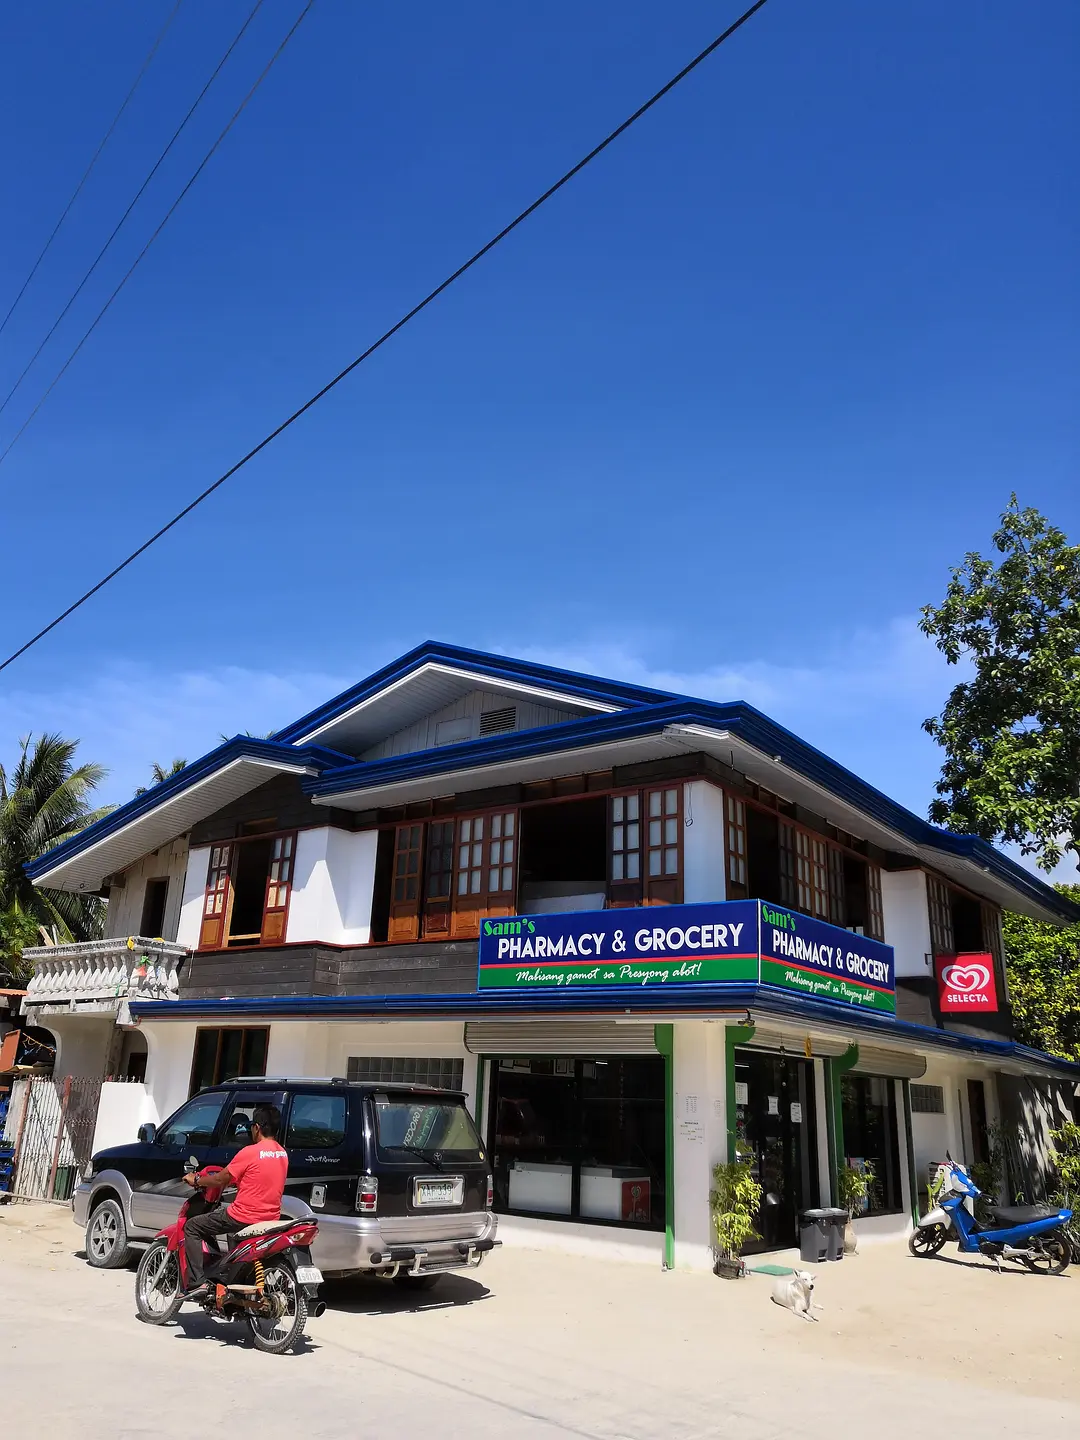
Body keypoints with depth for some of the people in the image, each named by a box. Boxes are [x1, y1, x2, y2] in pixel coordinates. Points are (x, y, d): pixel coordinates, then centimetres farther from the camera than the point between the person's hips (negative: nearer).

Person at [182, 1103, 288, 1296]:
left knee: (192, 1227, 7)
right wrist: (231, 1179, 26)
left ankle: (195, 1283, -2)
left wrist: (196, 1180, 8)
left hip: (244, 1217, -8)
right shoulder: (282, 1154, 7)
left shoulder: (250, 1152, -16)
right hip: (271, 1219, 8)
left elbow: (220, 1180, -8)